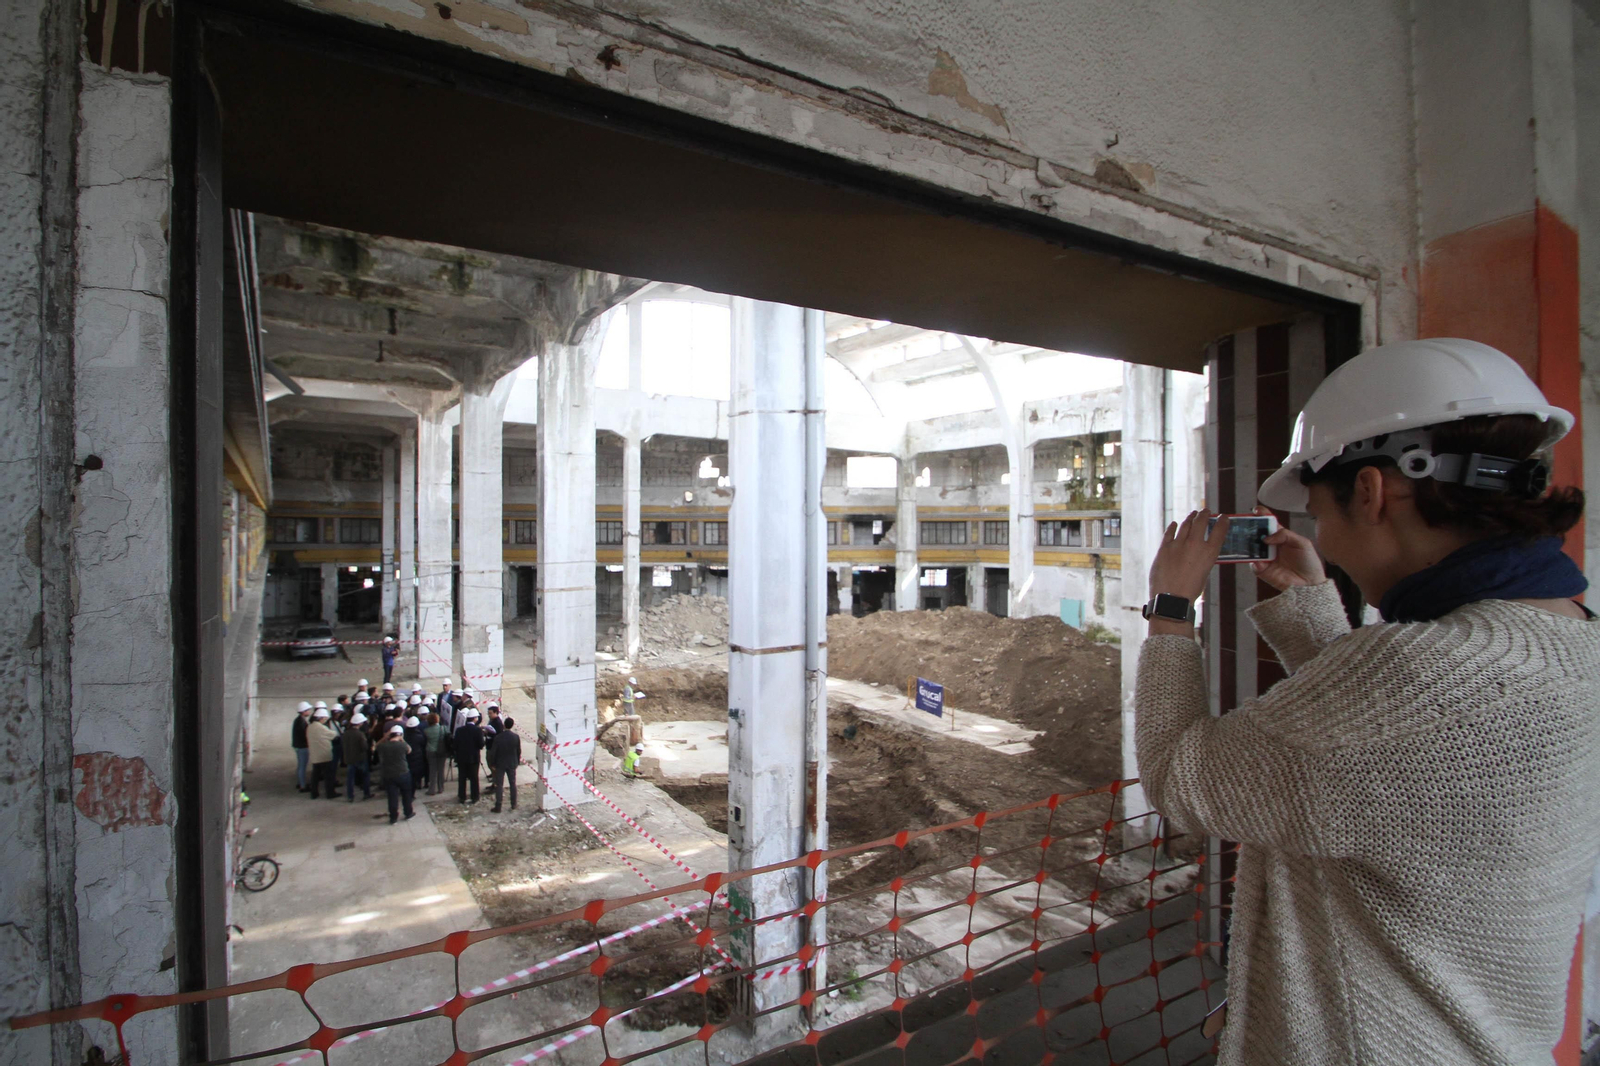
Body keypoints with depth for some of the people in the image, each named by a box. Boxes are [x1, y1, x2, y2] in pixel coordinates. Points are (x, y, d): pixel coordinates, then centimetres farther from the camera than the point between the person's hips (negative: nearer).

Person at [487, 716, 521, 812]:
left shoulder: (498, 737, -16)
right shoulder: (516, 737, -10)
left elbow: (493, 752, -11)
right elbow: (519, 751, -1)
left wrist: (492, 764, 0)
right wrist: (517, 762, 12)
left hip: (500, 764, -2)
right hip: (512, 764, 2)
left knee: (498, 785, 6)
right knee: (513, 784, 14)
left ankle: (498, 807, 10)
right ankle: (514, 804, 22)